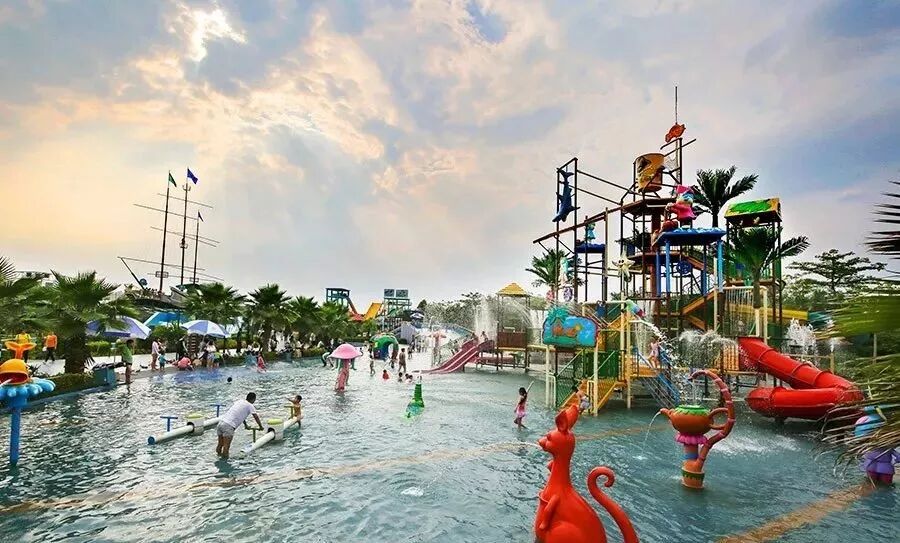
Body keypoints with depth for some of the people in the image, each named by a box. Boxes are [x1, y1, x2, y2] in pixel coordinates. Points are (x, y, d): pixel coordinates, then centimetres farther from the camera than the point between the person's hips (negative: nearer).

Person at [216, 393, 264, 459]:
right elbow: (256, 417, 8)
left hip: (221, 421, 7)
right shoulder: (250, 406, 4)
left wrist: (246, 425, 50)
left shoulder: (239, 401, 25)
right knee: (226, 445, -5)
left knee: (220, 444, 17)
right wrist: (261, 427, 26)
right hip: (229, 426, -7)